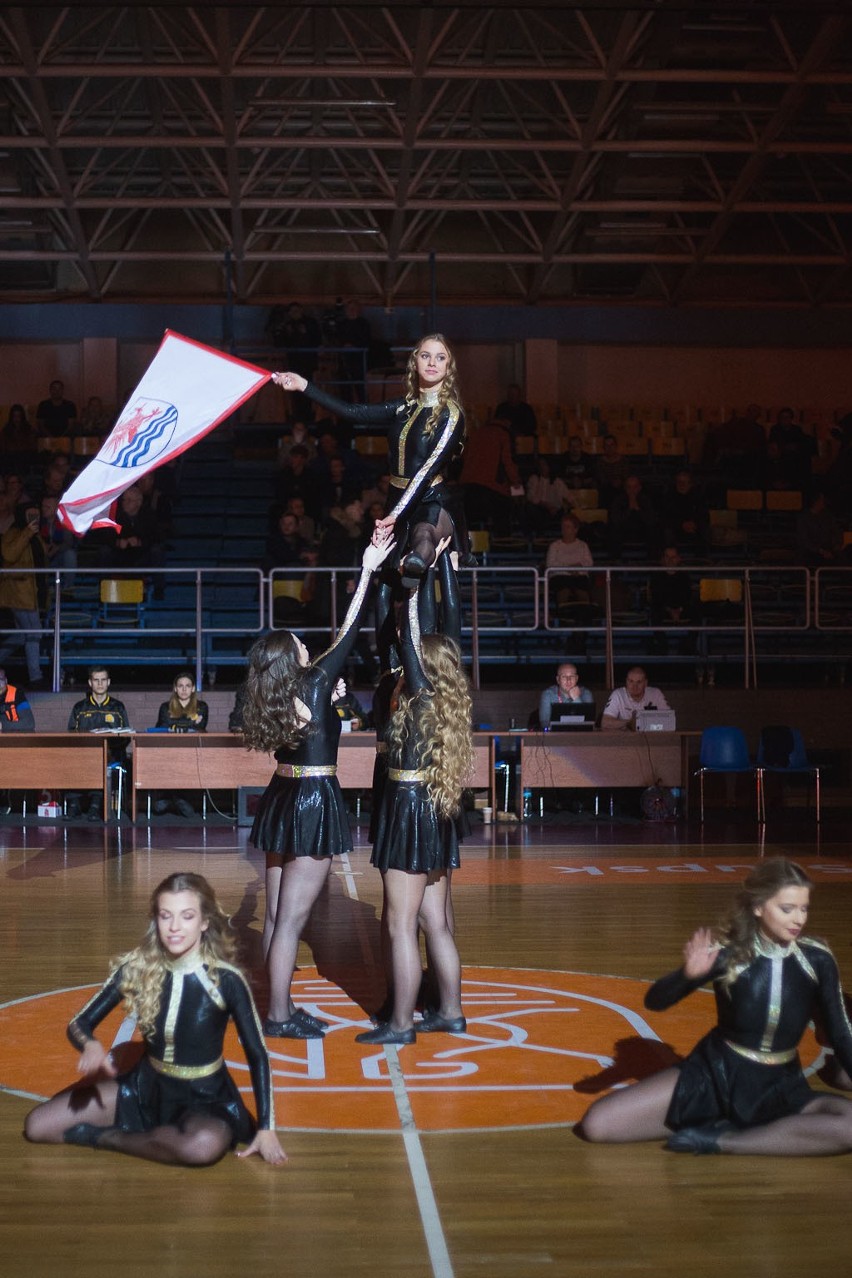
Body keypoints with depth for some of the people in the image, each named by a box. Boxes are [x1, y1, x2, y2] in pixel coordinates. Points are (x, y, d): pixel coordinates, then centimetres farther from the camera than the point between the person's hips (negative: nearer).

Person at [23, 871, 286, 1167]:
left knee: (207, 1145, -40)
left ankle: (100, 1136, -15)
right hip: (147, 1088, 3)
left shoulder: (226, 980, -19)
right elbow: (79, 1024, -5)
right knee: (37, 1125, -6)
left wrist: (266, 1128, -15)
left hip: (205, 1098, -3)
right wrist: (92, 1046, -29)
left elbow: (257, 1054, -10)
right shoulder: (137, 968, -11)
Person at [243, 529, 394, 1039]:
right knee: (293, 917, -4)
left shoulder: (273, 698, 6)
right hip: (314, 803, -8)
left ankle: (281, 1005, 20)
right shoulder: (314, 685, -13)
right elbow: (346, 637, -7)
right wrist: (367, 574, -3)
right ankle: (279, 1015, 0)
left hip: (283, 800, 8)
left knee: (278, 914, 12)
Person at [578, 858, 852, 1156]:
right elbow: (654, 1002, -12)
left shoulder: (817, 959, -11)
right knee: (597, 1123, -14)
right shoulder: (728, 953, -15)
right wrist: (688, 975, -34)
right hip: (714, 1076, -1)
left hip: (780, 1089, 1)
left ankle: (721, 1140, -20)